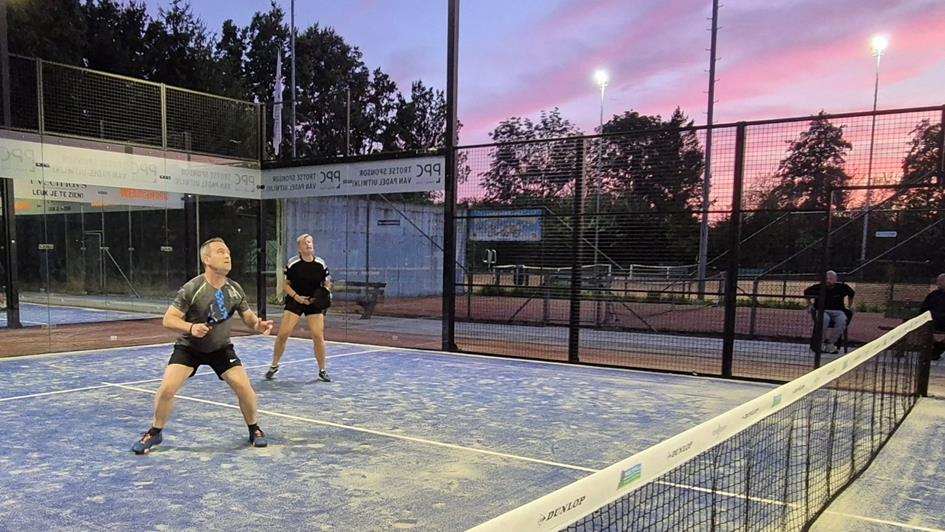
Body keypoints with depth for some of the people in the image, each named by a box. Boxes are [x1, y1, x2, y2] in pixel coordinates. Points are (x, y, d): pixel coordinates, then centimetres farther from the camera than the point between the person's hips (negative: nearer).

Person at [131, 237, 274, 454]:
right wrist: (191, 327, -38)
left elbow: (247, 316, 4)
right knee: (167, 388, -16)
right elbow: (168, 319, -19)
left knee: (244, 388, -10)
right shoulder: (192, 288, -22)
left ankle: (254, 429, 15)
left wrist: (258, 325, -19)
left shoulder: (235, 289, -9)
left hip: (221, 348, 3)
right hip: (189, 347, -2)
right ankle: (155, 432, 12)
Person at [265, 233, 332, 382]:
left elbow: (327, 283, 10)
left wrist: (326, 291, -12)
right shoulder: (292, 263, -5)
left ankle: (322, 371, 11)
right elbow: (285, 285, 0)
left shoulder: (321, 264, -1)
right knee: (283, 333, -8)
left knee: (318, 336, -6)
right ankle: (274, 366, 14)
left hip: (314, 303, 1)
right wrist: (296, 296, -14)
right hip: (295, 301, -1)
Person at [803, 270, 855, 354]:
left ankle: (831, 343, -21)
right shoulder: (818, 287, -2)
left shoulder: (842, 287, 3)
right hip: (822, 310, -2)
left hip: (837, 311, 2)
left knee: (842, 320, -33)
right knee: (825, 319, -39)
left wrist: (850, 306, 20)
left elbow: (852, 294, 24)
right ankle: (822, 342, -22)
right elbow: (806, 292, 16)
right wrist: (809, 304, 9)